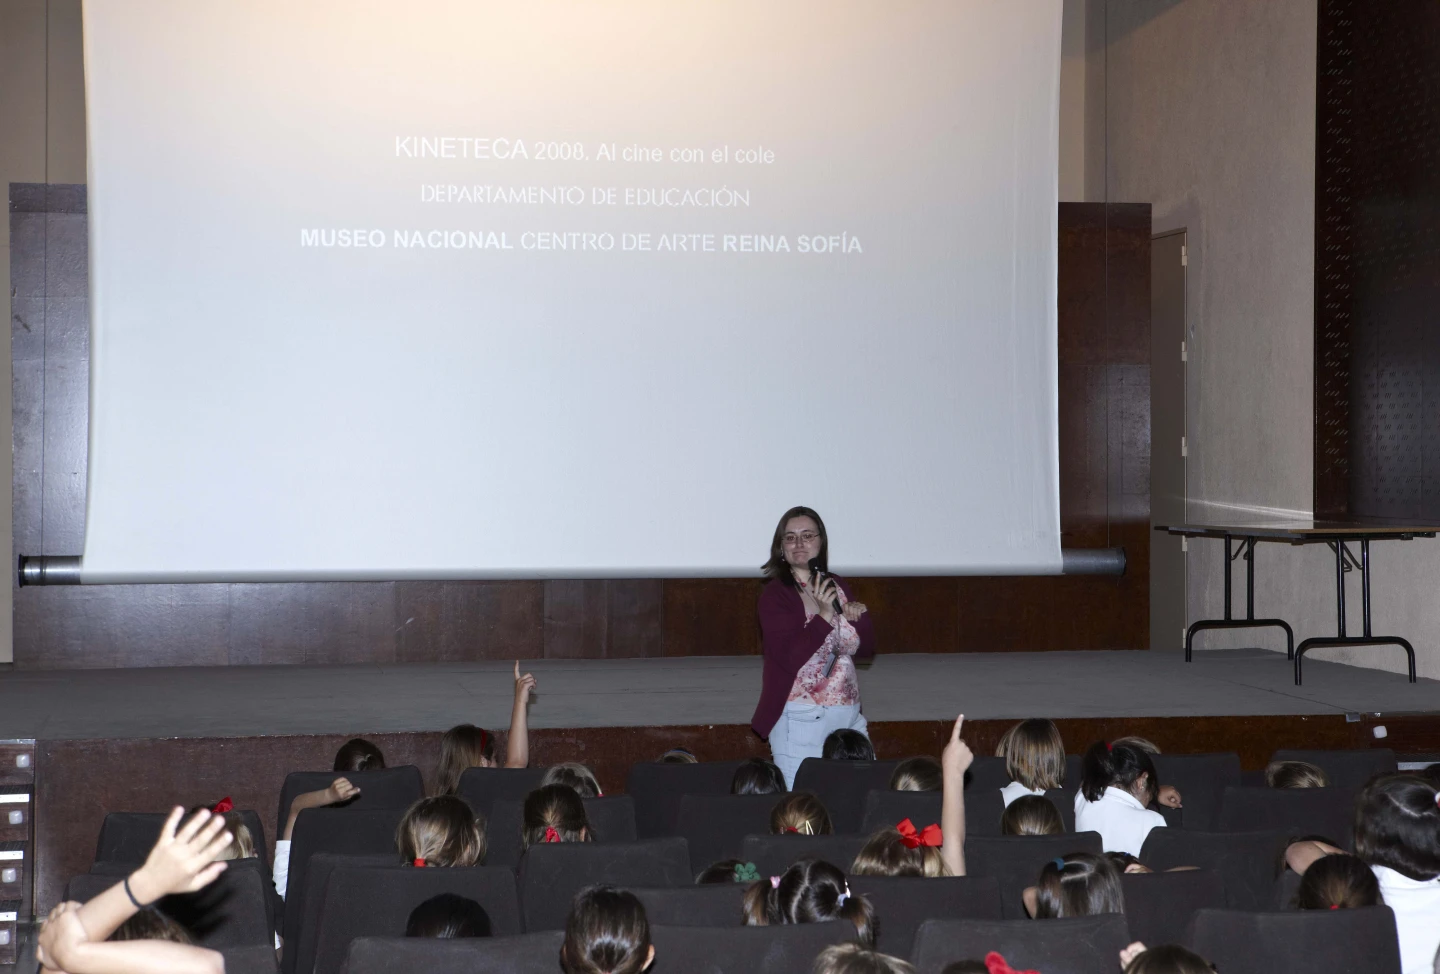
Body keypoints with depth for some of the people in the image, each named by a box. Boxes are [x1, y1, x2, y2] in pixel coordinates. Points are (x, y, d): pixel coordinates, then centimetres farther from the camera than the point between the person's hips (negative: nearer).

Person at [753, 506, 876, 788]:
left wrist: (859, 618, -4)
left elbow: (864, 651, 15)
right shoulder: (775, 594, -7)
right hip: (801, 720, -5)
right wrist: (824, 615, -23)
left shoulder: (837, 587, 9)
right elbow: (788, 657, -17)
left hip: (849, 714, 5)